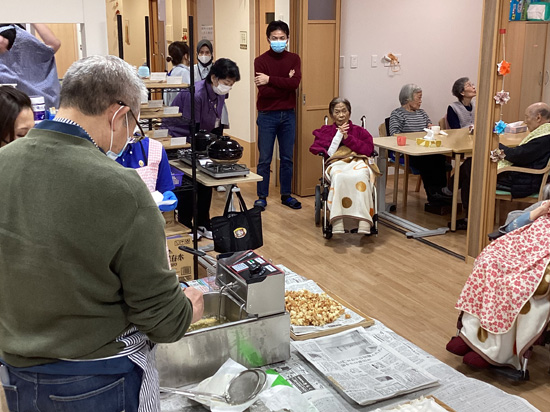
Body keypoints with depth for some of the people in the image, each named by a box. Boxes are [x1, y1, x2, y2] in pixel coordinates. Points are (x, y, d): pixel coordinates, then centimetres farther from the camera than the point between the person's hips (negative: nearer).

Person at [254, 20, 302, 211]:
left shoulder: (293, 59, 3)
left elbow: (295, 83, -15)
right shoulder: (261, 61, -6)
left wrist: (271, 80, -20)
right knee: (264, 159, 5)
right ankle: (262, 197, 16)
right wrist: (285, 84, -13)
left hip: (288, 115, 3)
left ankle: (286, 195, 24)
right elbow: (264, 91, -18)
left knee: (287, 158, 12)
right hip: (267, 115, -3)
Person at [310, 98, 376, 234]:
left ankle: (364, 222, -50)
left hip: (357, 161, 1)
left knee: (360, 177, -39)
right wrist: (338, 135, 4)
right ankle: (337, 222, -49)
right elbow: (315, 149, 9)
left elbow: (369, 149, 9)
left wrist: (347, 138, 0)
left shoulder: (359, 131, 28)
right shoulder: (325, 131, 29)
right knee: (340, 177, -41)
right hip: (337, 163, 0)